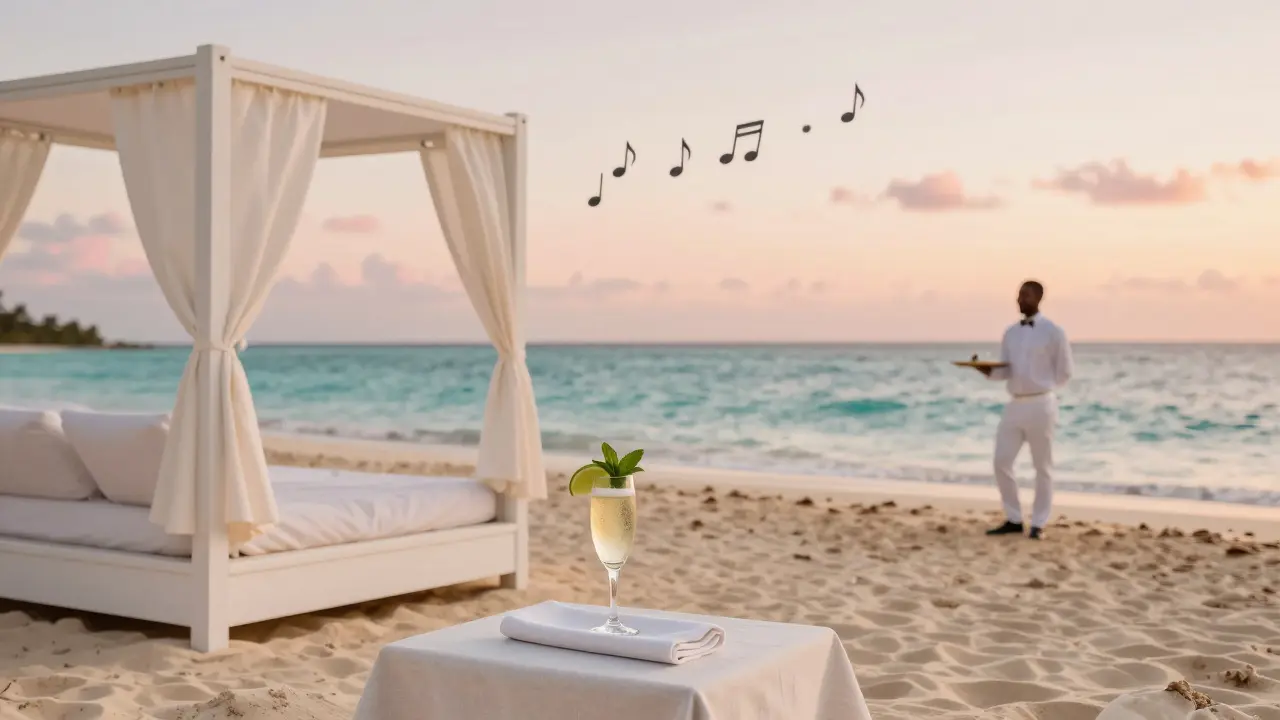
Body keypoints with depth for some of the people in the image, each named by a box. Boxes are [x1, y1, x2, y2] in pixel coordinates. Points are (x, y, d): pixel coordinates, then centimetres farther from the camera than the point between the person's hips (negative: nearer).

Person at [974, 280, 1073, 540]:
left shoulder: (1053, 332, -6)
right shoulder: (1011, 332, 11)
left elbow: (1064, 372, -1)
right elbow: (1005, 371, 10)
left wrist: (1040, 388, 4)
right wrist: (985, 369, -10)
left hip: (1040, 406, -6)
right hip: (1014, 405, 6)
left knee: (1042, 467, 3)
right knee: (1001, 462, 1)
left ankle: (1038, 524, 12)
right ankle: (1013, 519, 13)